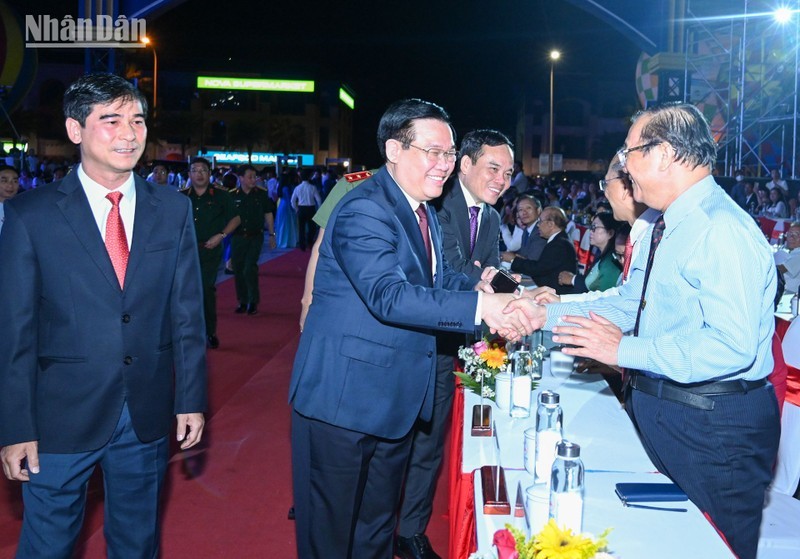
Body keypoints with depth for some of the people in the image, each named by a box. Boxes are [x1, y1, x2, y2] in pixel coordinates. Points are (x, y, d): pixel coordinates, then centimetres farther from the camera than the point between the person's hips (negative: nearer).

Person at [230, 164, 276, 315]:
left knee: (250, 269, -12)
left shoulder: (261, 194, 0)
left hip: (255, 237, -2)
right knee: (238, 270, 7)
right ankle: (242, 302, 21)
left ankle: (253, 302, 2)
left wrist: (272, 234, 3)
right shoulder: (233, 196, 0)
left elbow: (268, 214, 5)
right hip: (237, 237, 2)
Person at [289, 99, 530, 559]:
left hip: (395, 398, 9)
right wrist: (479, 307, -37)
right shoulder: (364, 210, -21)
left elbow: (437, 278, 17)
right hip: (344, 398, -9)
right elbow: (389, 295, -33)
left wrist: (478, 286, -1)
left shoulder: (424, 212, 11)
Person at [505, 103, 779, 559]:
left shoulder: (722, 230, -23)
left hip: (713, 426, -9)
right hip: (658, 412, 9)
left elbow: (733, 346, -30)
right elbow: (627, 305, 13)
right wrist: (546, 315, 5)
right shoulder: (667, 226, 9)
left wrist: (623, 350, -26)